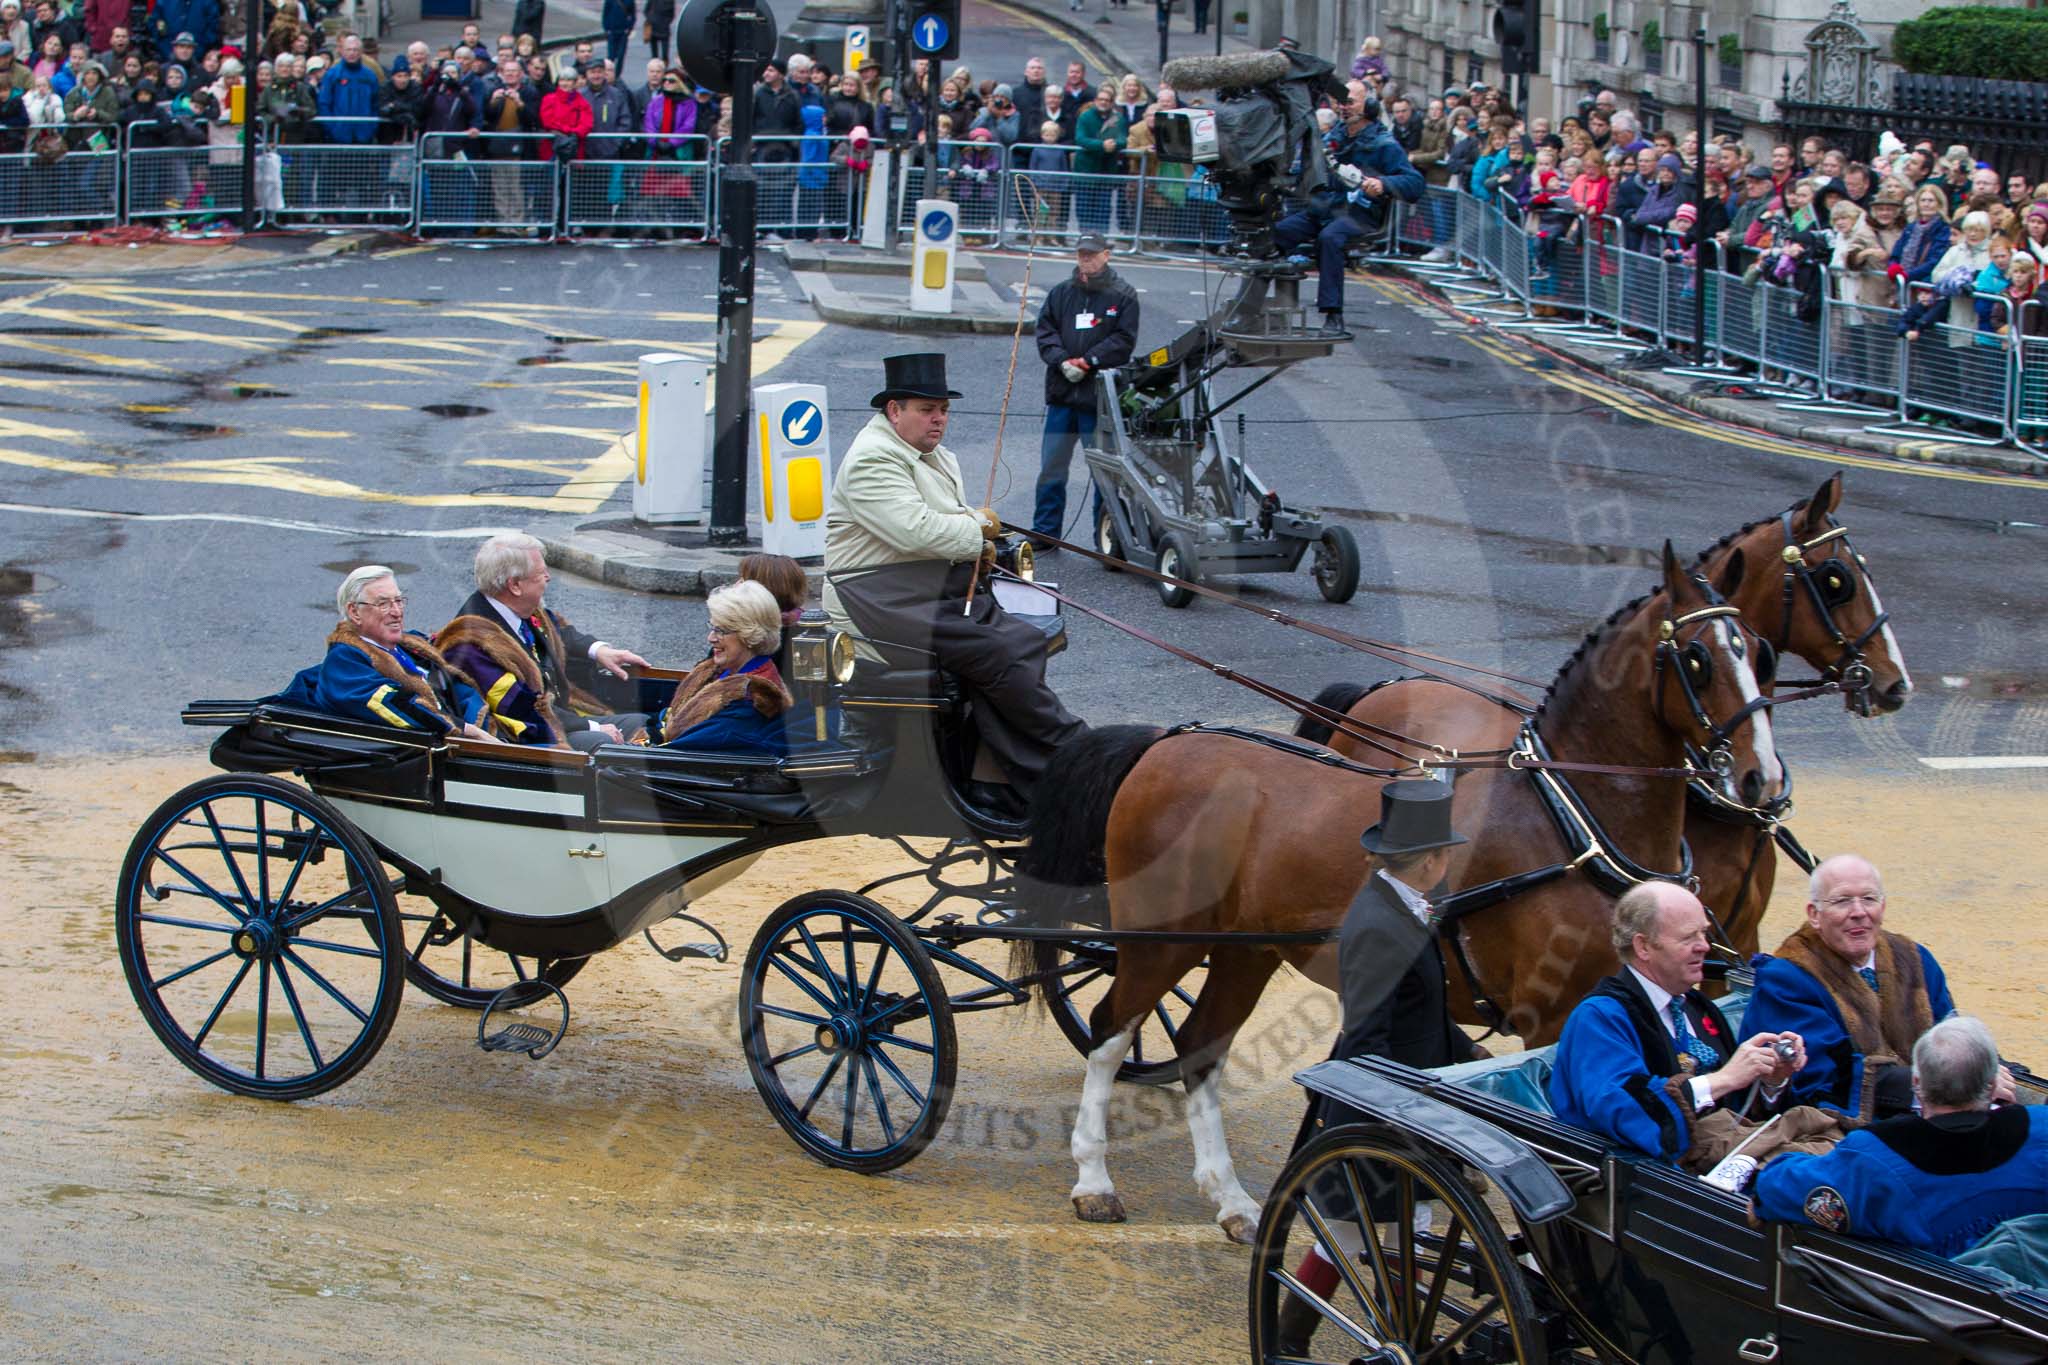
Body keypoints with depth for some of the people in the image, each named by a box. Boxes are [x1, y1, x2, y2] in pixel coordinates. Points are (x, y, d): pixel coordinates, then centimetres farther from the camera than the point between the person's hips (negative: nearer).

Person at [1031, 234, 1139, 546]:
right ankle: (1045, 532, 16)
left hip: (1101, 398, -4)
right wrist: (1062, 361, -11)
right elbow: (1045, 332, 6)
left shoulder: (1122, 296, 0)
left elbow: (1124, 340, -7)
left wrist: (1088, 361, -14)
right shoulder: (1060, 293, 11)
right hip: (1062, 394, 4)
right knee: (1051, 467, 7)